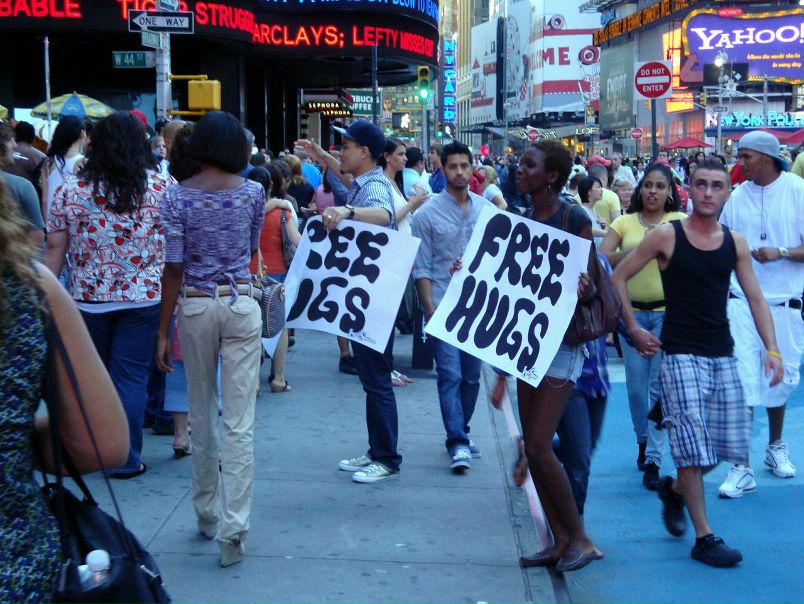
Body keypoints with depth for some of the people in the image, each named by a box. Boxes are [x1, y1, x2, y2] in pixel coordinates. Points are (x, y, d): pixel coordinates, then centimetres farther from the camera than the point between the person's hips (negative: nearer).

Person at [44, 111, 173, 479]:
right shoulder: (162, 187, -4)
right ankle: (126, 460, 7)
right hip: (144, 297, -2)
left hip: (87, 298, 2)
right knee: (130, 378, 4)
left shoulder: (69, 189, -1)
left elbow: (54, 248, 1)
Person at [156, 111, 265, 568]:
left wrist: (163, 329, -2)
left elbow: (174, 268, -7)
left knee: (202, 414, 15)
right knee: (240, 421, -2)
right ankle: (234, 526, -7)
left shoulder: (177, 196, -5)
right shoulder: (253, 192, -1)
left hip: (195, 306, 0)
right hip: (242, 303, 0)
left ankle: (208, 514, 26)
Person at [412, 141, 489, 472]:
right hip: (444, 305, -4)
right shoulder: (428, 214, -3)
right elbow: (422, 267, -3)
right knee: (450, 375, -7)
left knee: (472, 376, 11)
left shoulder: (486, 208, 6)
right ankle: (458, 443, -5)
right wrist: (430, 309, -9)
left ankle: (460, 434, 25)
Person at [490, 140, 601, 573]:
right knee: (531, 447, 7)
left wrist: (582, 290, -31)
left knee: (540, 446, -10)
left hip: (562, 339, -8)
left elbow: (590, 285, -9)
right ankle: (560, 541, 17)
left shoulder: (575, 220, -11)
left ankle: (580, 538, 6)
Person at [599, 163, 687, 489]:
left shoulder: (680, 221, 2)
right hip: (632, 311, 2)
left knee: (660, 386, -2)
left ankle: (653, 459, 4)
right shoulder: (624, 223, 5)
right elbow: (601, 258, -8)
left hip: (668, 311, -2)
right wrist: (641, 249, -18)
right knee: (636, 385, 10)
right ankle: (643, 440, 35)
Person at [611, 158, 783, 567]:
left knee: (732, 444, 7)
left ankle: (675, 489, 33)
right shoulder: (666, 236, -5)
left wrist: (771, 348, -3)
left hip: (723, 355, 5)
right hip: (681, 354, -5)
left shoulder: (735, 243, 7)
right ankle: (704, 538, 1)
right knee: (693, 445, -7)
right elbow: (618, 278, 1)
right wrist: (633, 330, -1)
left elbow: (755, 298, 8)